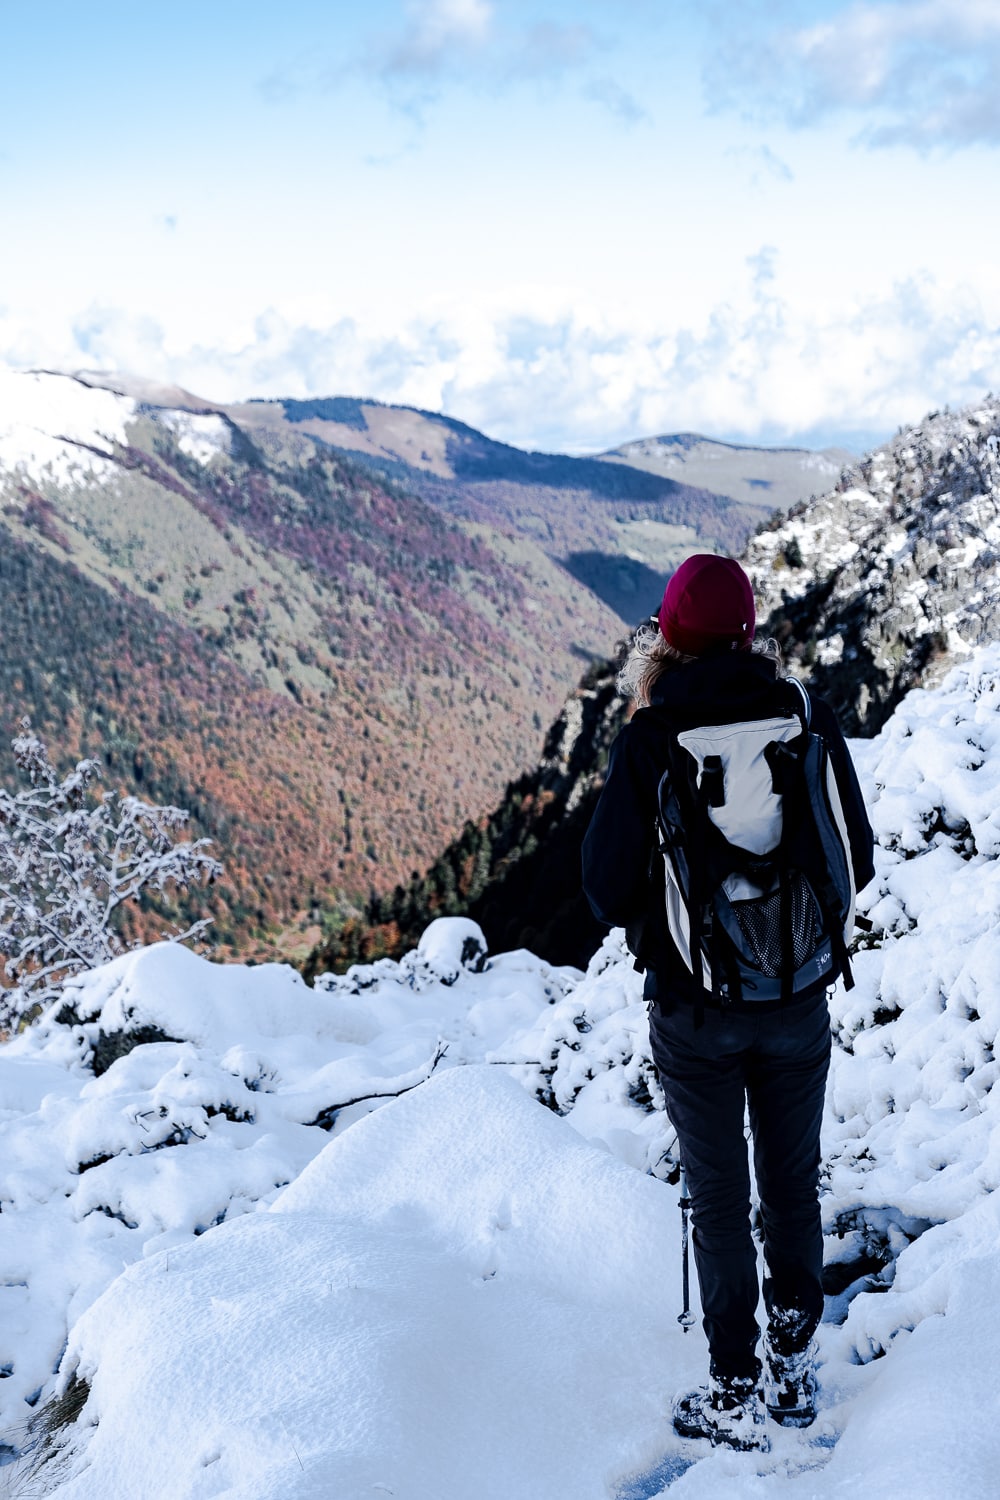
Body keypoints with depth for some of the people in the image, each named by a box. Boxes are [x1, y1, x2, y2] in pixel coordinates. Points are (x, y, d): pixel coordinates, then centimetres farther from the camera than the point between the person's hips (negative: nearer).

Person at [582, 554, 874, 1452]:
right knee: (794, 1185, 19)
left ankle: (737, 1398, 23)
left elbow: (608, 888, -14)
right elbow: (857, 864, -1)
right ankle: (796, 1368, 33)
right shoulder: (810, 720, -9)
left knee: (719, 1201, 12)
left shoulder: (649, 740, -16)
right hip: (799, 1000, 2)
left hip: (694, 1010, -2)